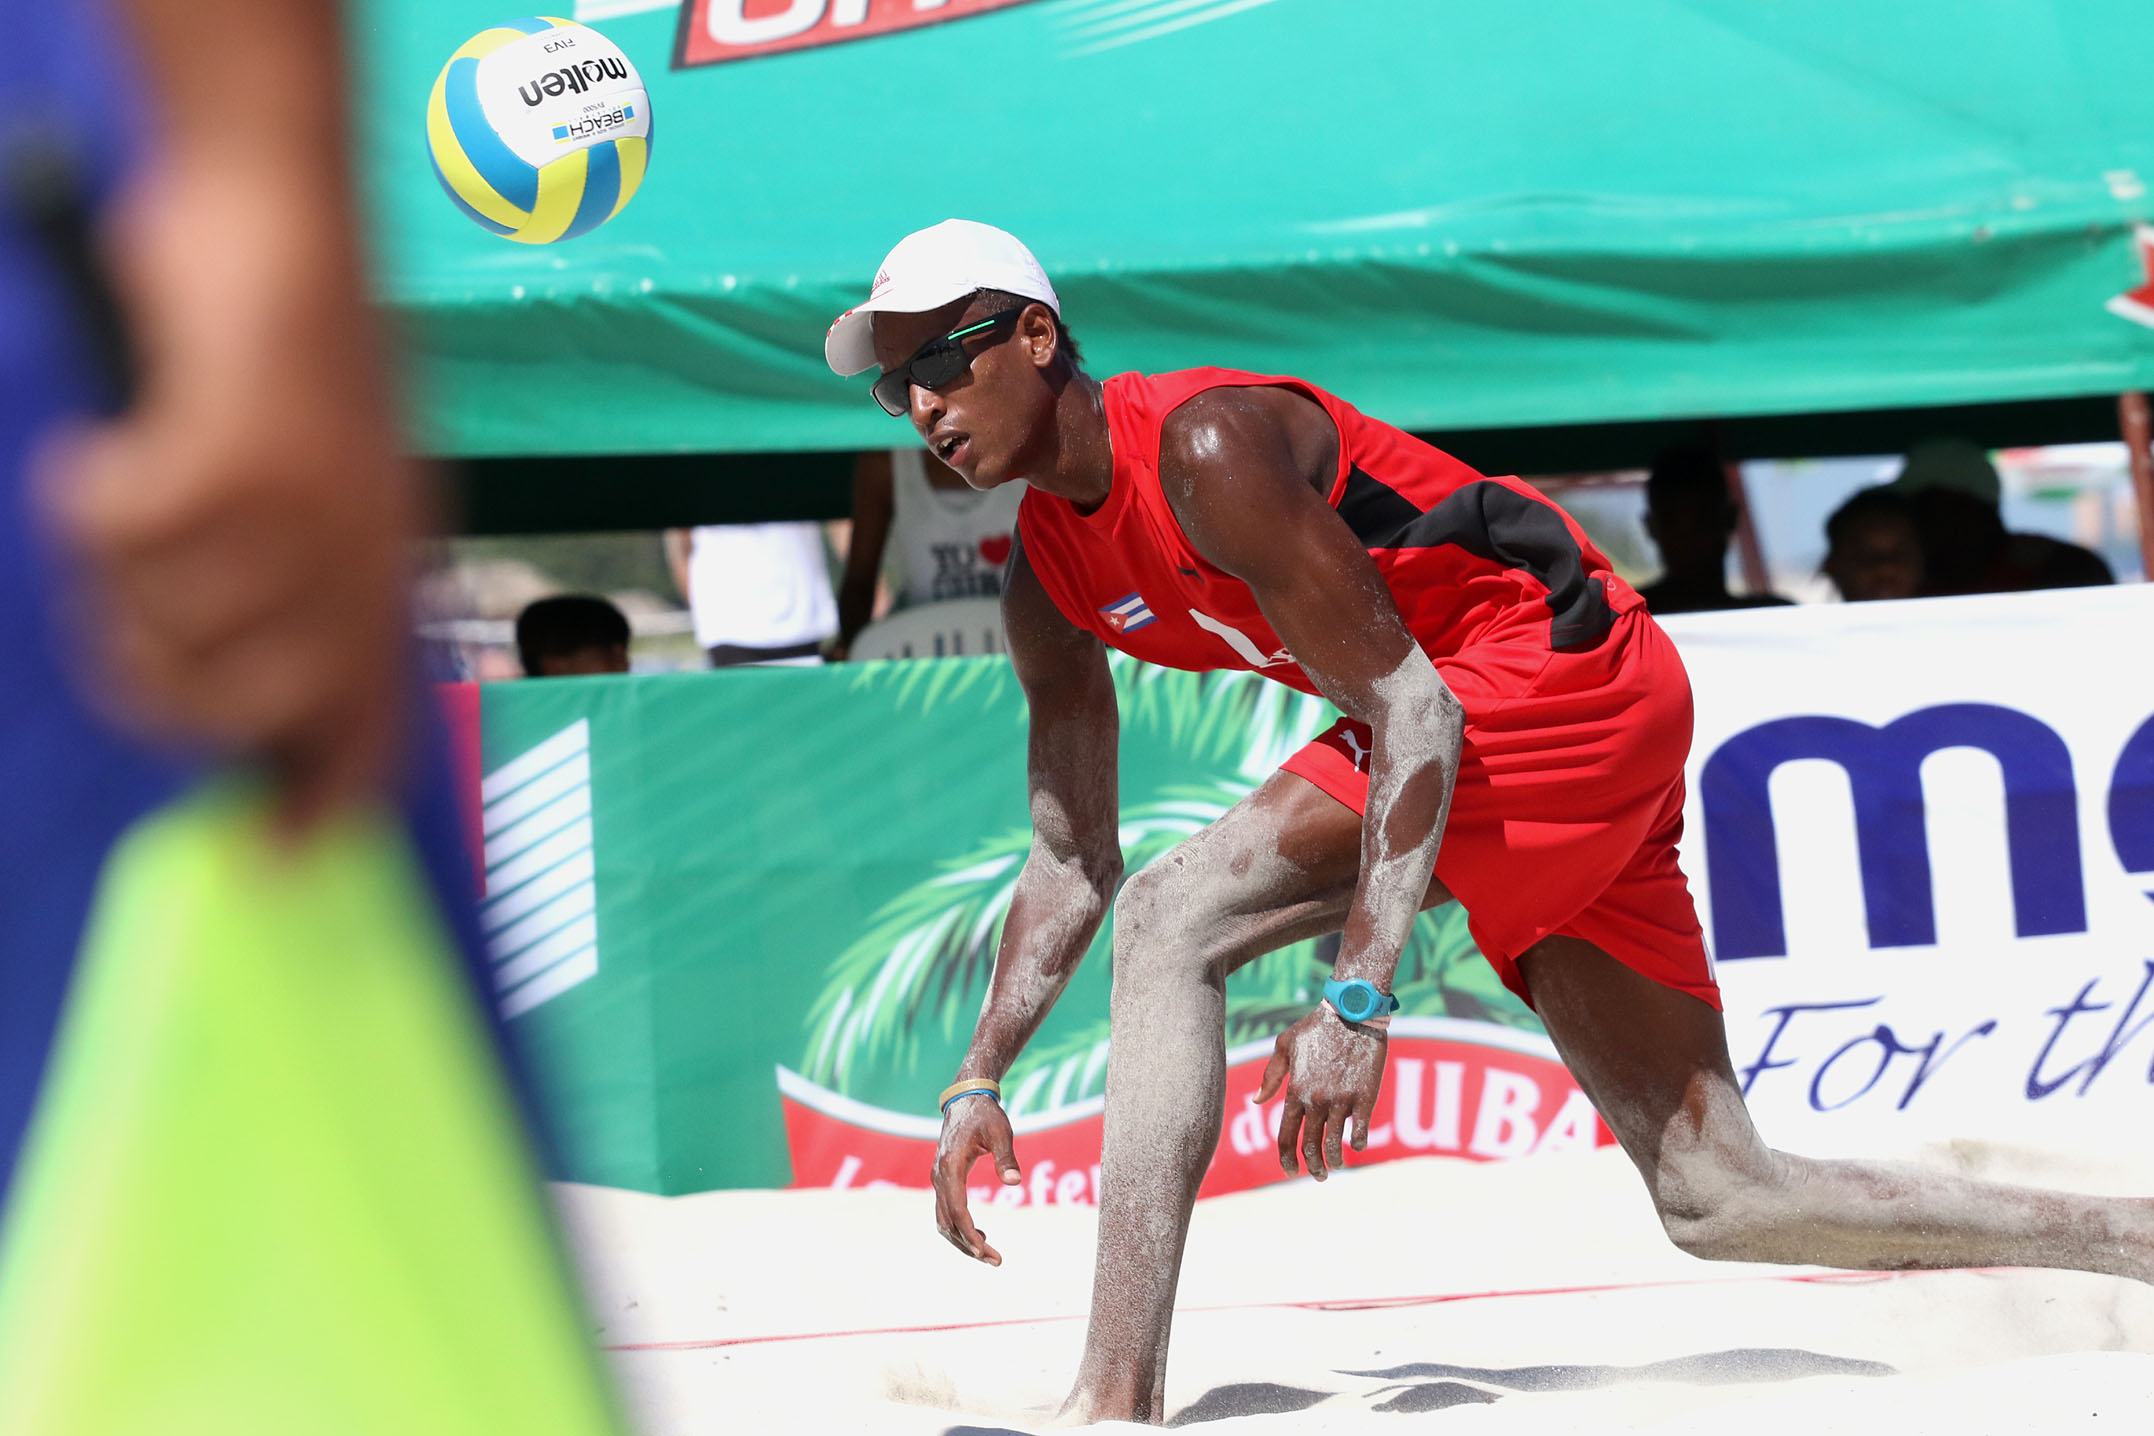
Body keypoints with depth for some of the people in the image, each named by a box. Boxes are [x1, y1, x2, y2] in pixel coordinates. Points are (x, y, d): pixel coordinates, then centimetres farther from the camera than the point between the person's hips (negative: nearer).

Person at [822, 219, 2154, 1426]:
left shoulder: (1205, 447, -18)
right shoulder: (1050, 579, 9)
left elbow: (1412, 716, -22)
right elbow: (1072, 863, 18)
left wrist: (1355, 1000, -27)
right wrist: (979, 1079, 9)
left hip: (1554, 673, -10)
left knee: (1174, 925, -20)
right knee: (1720, 1196, 9)